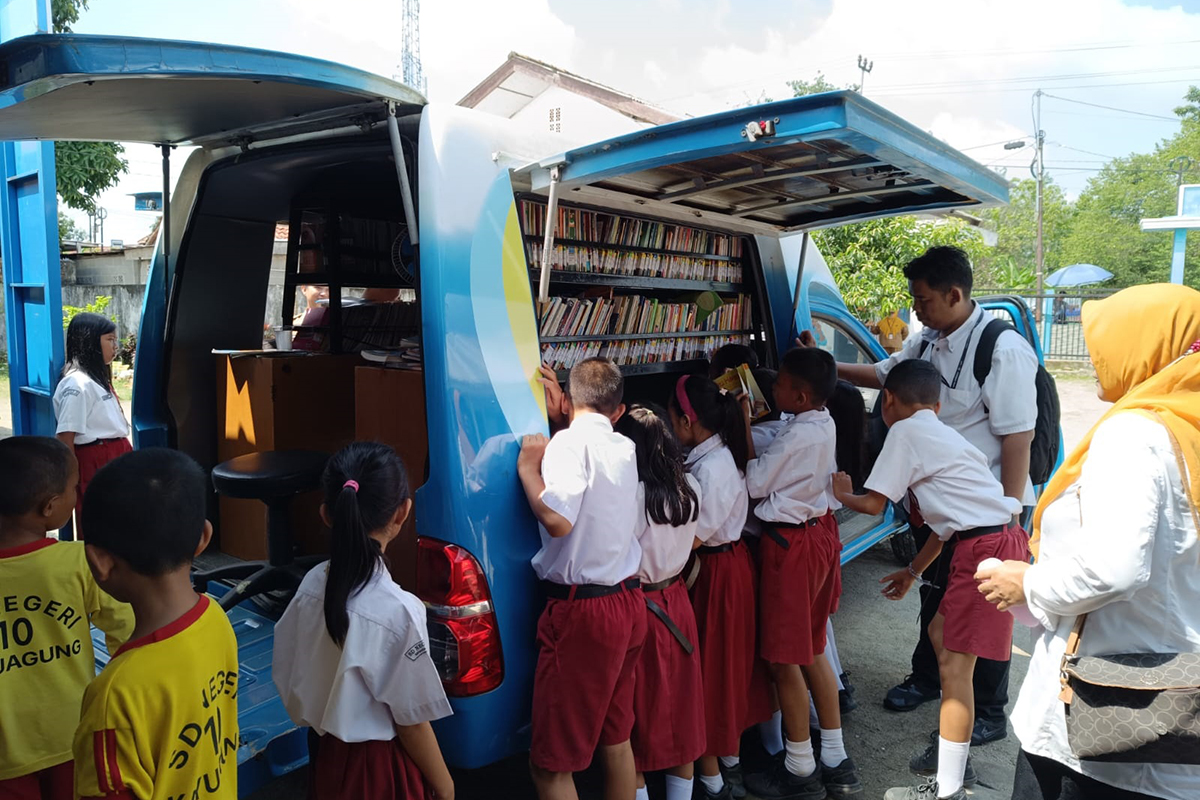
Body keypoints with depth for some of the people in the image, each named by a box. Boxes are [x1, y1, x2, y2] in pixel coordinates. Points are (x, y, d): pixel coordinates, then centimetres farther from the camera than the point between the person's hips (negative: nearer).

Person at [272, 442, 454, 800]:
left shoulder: (312, 583, -13)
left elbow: (287, 676, 0)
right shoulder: (399, 611, -30)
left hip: (325, 750, 5)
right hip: (379, 765, -5)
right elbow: (411, 721, -19)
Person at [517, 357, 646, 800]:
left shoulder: (571, 440, -13)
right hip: (628, 602, 8)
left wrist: (527, 468, -12)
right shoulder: (624, 448, 9)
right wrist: (561, 414, 30)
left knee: (550, 763, 2)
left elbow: (557, 519, -26)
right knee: (616, 739, 21)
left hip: (582, 612, -8)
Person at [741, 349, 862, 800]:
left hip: (790, 545, -9)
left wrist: (743, 423, -12)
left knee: (783, 659, 4)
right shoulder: (824, 425, 4)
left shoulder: (798, 436, -23)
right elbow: (782, 465, 6)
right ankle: (836, 763, 28)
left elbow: (755, 483, -14)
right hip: (819, 531, 9)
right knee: (812, 652, 18)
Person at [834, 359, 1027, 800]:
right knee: (941, 633, 21)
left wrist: (842, 494, 11)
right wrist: (914, 570, 29)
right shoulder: (941, 434, 21)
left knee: (954, 663, -5)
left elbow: (874, 504, -10)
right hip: (998, 537, 10)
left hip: (986, 548, -10)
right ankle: (954, 749, 34)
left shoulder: (905, 432, -6)